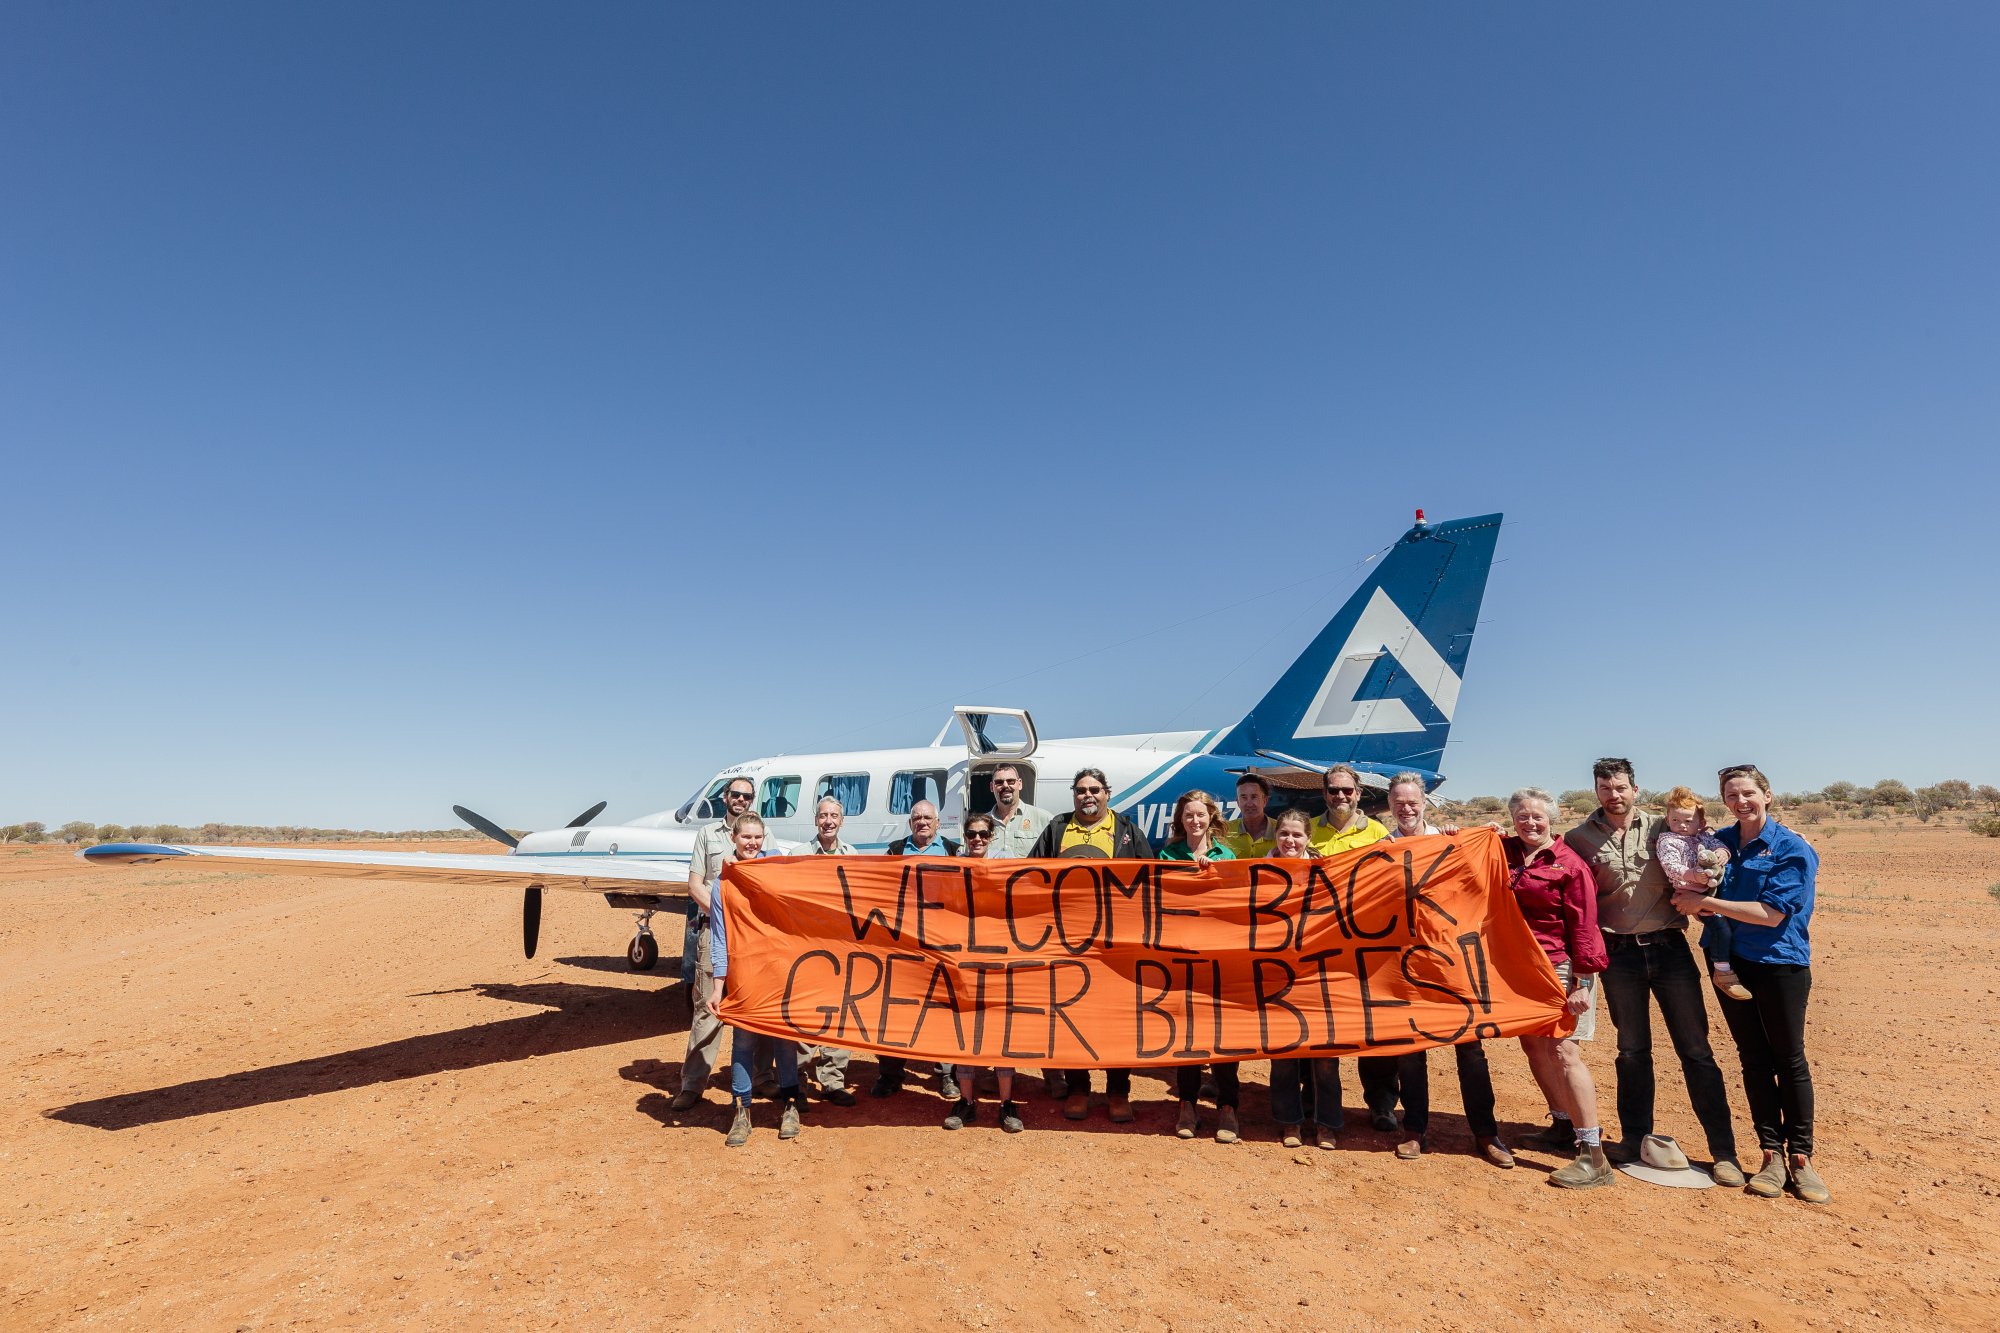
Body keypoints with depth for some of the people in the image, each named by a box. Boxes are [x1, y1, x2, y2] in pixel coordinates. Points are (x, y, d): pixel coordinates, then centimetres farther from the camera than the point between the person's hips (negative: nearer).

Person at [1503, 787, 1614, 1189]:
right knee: (1533, 1045, 13)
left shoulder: (1569, 864, -9)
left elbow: (1583, 926, -10)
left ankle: (1594, 1157, -6)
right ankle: (1565, 1122, 32)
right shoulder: (1503, 852, 6)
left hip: (1559, 967, -6)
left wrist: (1580, 982, -14)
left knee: (1563, 1051, -10)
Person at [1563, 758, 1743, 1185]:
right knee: (1632, 1050, 12)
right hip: (1619, 954, 0)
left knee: (1695, 1050, 2)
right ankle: (1635, 1138, 23)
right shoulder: (1580, 838, 1)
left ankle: (1724, 1152, 11)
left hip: (1669, 947, 0)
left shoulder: (1661, 828, 3)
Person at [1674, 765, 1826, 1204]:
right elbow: (1696, 894, 16)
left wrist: (1706, 902, -17)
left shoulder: (1793, 850, -10)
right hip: (1731, 962, 4)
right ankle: (1771, 1155, 18)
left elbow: (1771, 913, -18)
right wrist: (1695, 905, -6)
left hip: (1781, 965, -4)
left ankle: (1800, 1157, 16)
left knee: (1790, 1059, 5)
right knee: (1754, 1060, 9)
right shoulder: (1719, 842, 4)